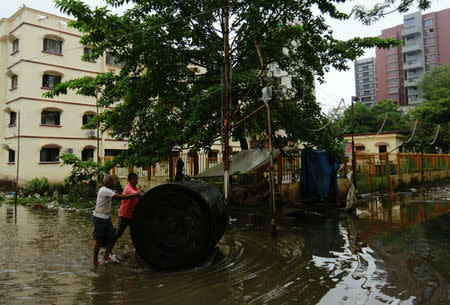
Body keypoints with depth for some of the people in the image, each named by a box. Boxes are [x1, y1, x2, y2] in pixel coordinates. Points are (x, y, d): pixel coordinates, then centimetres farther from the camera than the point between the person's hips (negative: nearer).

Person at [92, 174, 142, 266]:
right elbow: (121, 197, -28)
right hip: (99, 218, -10)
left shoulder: (104, 190, 11)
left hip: (106, 217, 10)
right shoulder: (105, 191, -22)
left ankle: (106, 257, 22)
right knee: (99, 240, 1)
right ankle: (95, 261, 14)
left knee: (112, 237, 9)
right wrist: (136, 195, -26)